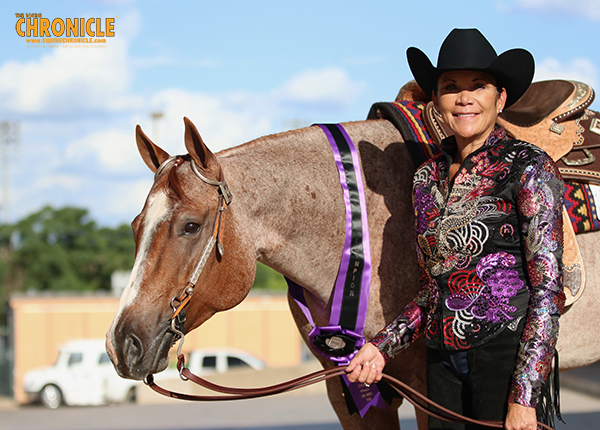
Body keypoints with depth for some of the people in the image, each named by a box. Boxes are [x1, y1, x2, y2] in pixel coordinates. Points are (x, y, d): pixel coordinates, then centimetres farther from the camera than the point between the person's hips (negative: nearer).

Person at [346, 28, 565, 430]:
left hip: (507, 349, -6)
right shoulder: (427, 177, 12)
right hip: (443, 360, 6)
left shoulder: (529, 168, -6)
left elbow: (548, 289, -11)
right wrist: (382, 347, 4)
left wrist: (524, 397, -17)